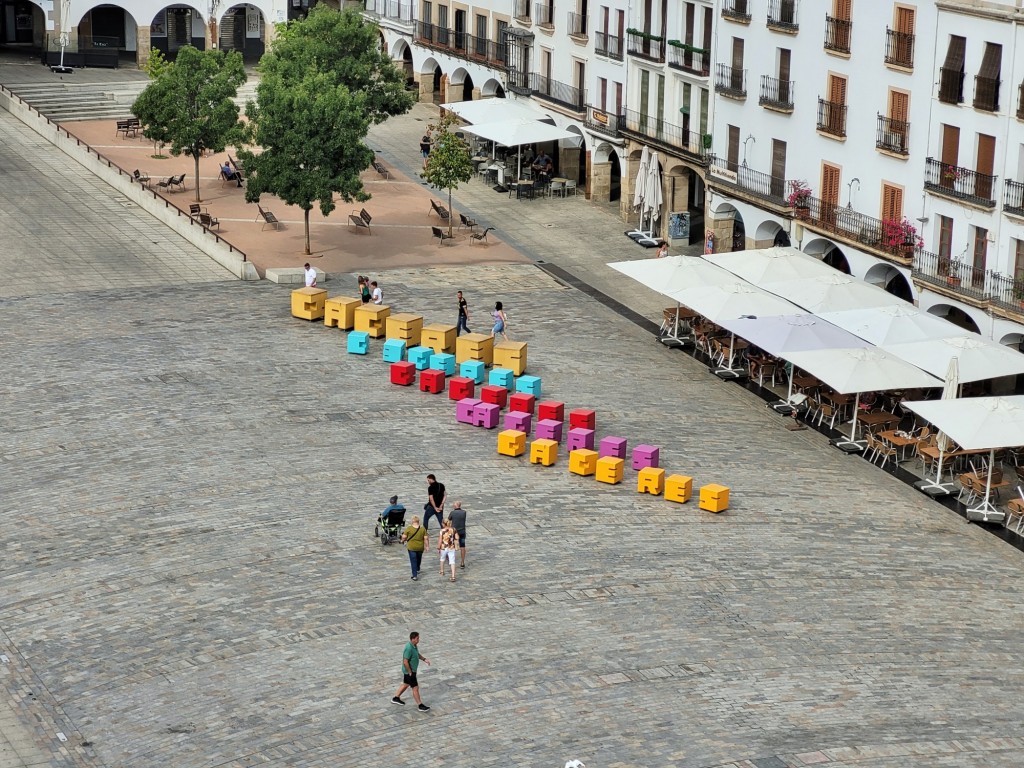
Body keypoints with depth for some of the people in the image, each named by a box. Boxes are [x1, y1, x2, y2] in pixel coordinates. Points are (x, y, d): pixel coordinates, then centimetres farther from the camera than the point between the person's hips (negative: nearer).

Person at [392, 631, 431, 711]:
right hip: (409, 671, -10)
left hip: (412, 670, 10)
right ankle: (420, 706, 11)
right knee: (415, 688, 0)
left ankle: (396, 698, 41)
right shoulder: (409, 648, -31)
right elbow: (405, 662, -29)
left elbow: (417, 654, 20)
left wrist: (424, 659, 8)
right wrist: (410, 673, -22)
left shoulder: (414, 646, -1)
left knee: (406, 684, 26)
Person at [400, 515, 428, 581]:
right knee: (419, 559, 26)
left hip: (411, 547, -3)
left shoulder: (409, 528, -15)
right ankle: (417, 570, 48)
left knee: (413, 561, 2)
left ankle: (415, 575, -3)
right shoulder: (423, 529, -8)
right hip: (420, 547, 3)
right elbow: (426, 538, -6)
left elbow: (404, 537, -9)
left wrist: (403, 541, 13)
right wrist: (426, 546, 6)